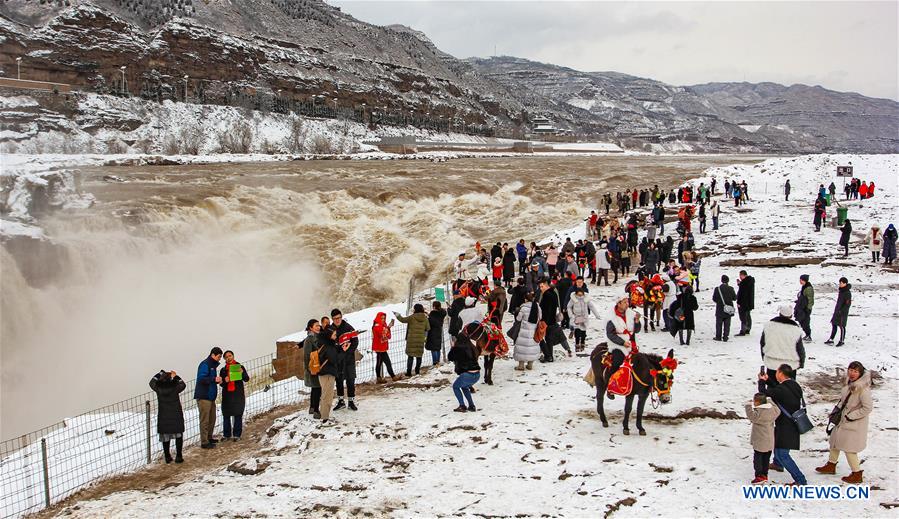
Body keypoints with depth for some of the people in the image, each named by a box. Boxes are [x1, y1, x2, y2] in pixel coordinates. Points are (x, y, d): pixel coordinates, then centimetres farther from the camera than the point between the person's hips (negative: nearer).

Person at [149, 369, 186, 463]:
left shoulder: (158, 389, -9)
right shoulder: (175, 388, -14)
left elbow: (152, 382, 12)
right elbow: (183, 384, 8)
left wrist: (161, 373, 16)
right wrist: (176, 376, 12)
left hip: (163, 417, 2)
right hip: (176, 416, -2)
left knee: (165, 437, 14)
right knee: (178, 436, 12)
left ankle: (167, 457, 20)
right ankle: (178, 456, 11)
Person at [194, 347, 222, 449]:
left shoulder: (212, 365, 17)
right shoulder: (205, 364, -14)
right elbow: (201, 379, -24)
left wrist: (217, 380, 6)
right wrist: (214, 379, -27)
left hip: (210, 396, 10)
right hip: (203, 396, -10)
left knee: (212, 418, 16)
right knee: (205, 420, -6)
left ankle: (209, 437, 28)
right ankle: (204, 442, -3)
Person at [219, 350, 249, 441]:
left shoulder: (240, 367, 5)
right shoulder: (223, 370, 12)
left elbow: (246, 379, -5)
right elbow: (221, 384, 9)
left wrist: (242, 373, -26)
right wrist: (225, 381, -15)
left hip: (238, 394, -2)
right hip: (227, 395, 2)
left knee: (238, 415, -3)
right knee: (226, 415, 4)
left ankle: (237, 434, 4)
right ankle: (226, 434, 15)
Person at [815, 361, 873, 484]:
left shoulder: (863, 389, -25)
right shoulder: (849, 383, 1)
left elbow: (868, 408, -25)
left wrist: (850, 416, -19)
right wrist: (838, 410, 6)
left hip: (854, 424, -9)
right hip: (842, 420, 9)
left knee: (849, 448, 0)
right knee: (835, 441, 22)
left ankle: (857, 475, 16)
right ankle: (831, 465, 41)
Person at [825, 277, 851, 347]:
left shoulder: (847, 293, -18)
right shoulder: (840, 290, 7)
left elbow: (848, 303, -19)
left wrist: (841, 310, -20)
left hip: (843, 312, -8)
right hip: (837, 310, 8)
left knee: (841, 326, 1)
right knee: (834, 324, 10)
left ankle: (841, 341, 13)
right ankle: (831, 339, 17)